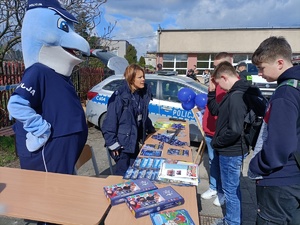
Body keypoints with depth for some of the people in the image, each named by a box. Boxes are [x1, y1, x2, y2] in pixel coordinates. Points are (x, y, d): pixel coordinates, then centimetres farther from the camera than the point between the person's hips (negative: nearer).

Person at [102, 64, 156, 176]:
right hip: (122, 142, -7)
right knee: (123, 173, 5)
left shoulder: (142, 94, 1)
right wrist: (112, 143, -18)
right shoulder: (120, 96, -21)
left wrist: (150, 129, 20)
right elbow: (110, 121, -19)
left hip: (134, 140, 7)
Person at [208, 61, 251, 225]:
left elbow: (235, 130, -31)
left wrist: (217, 143, -15)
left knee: (231, 190, 8)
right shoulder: (234, 93, 7)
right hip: (230, 150, 10)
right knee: (232, 188, 23)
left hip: (231, 152, -10)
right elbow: (215, 111, 14)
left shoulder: (236, 96, -25)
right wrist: (211, 92, 4)